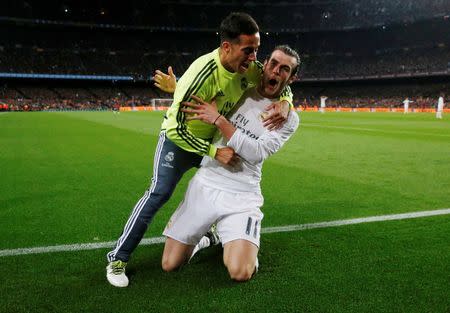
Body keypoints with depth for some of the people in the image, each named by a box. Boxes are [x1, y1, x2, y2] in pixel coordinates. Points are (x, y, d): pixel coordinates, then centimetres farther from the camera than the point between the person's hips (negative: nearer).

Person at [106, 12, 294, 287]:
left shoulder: (249, 68, -16)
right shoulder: (202, 74, -36)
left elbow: (282, 84, 2)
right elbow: (176, 129, -33)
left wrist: (285, 103, -21)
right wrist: (215, 152, -34)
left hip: (214, 139, 7)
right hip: (179, 138, -7)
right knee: (159, 193, -16)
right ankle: (118, 259, -3)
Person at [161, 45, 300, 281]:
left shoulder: (289, 118, -1)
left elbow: (256, 152, -15)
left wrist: (218, 120, -21)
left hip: (241, 195, -2)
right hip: (205, 185, 2)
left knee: (240, 272, -20)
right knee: (170, 264, 1)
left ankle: (238, 242, 16)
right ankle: (204, 237, 33)